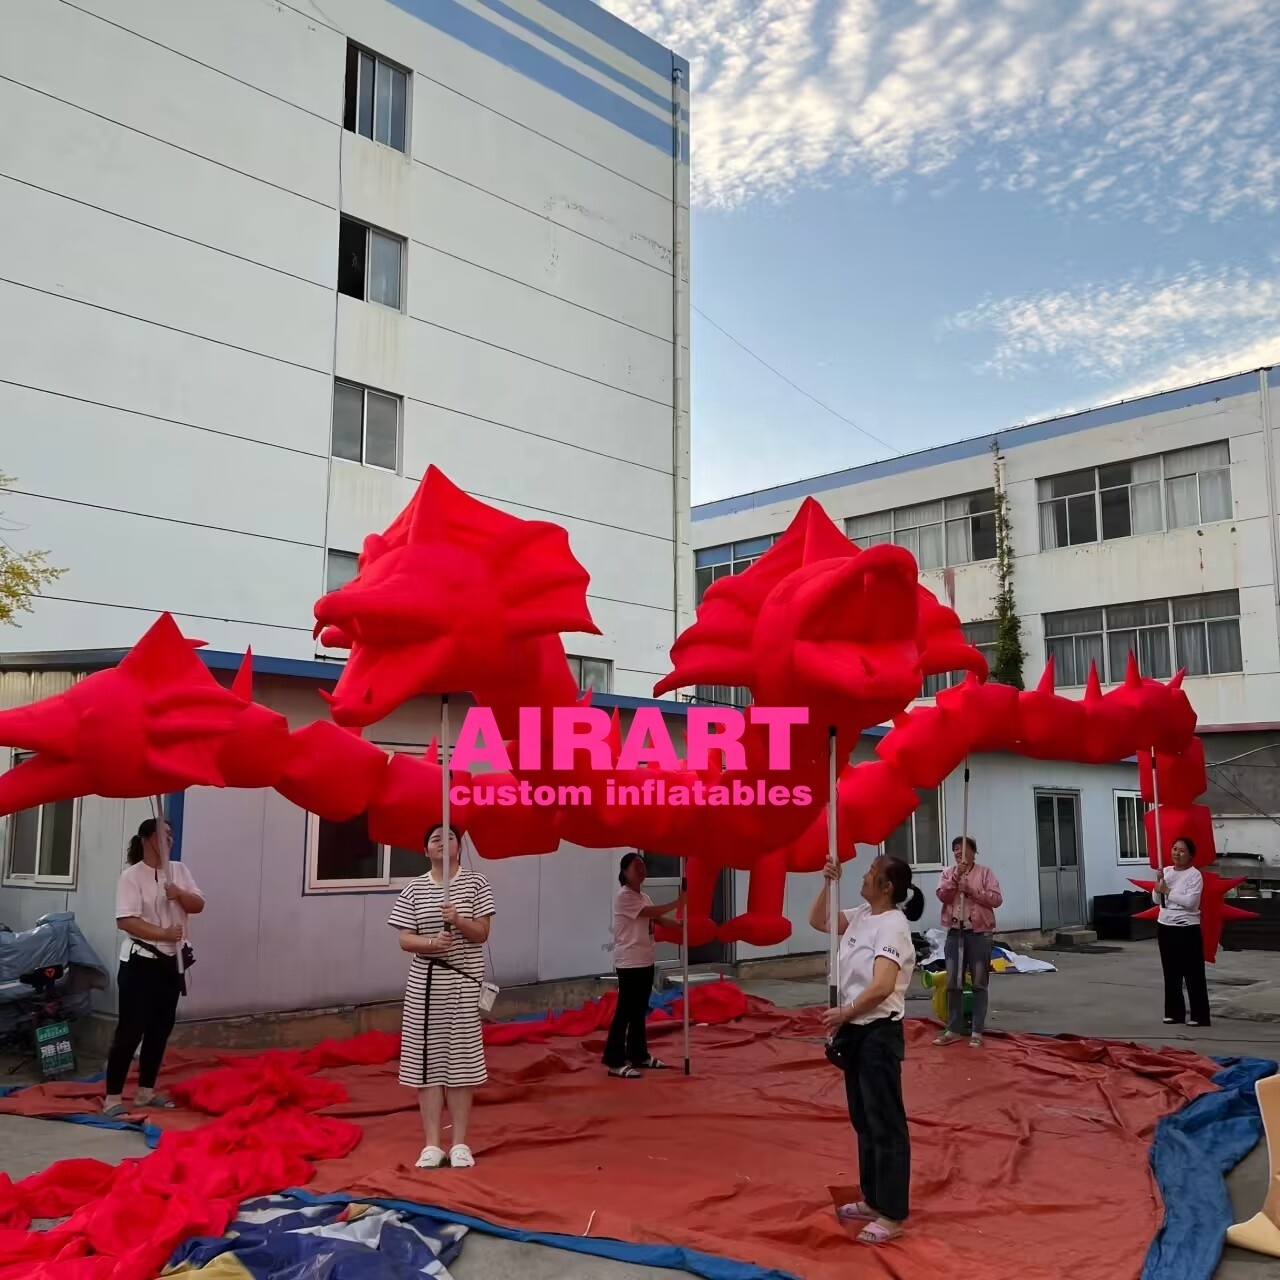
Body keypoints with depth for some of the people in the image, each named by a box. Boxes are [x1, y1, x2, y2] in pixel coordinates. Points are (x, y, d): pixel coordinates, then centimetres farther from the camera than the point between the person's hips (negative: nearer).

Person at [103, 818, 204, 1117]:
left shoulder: (179, 870, 7)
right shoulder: (131, 875, -11)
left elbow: (198, 905, 4)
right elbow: (125, 921, -19)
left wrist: (180, 894, -16)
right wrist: (163, 933, -27)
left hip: (171, 961, 6)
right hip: (140, 961, -6)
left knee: (161, 1028, 11)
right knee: (130, 1029, -6)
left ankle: (146, 1091, 23)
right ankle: (113, 1097, 1)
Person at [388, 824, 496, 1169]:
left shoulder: (475, 883, -1)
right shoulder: (414, 890, 3)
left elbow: (482, 934, -4)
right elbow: (405, 940, 0)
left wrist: (459, 921, -23)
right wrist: (432, 942, -20)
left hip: (464, 982, -1)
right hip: (424, 984, 2)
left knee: (461, 1059, 1)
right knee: (427, 1059, 2)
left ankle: (460, 1143, 9)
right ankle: (432, 1144, 10)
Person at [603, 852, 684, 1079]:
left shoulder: (644, 897, 15)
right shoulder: (623, 896, -14)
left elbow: (658, 919, 8)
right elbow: (651, 912, -21)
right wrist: (677, 903, -18)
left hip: (645, 961, 9)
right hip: (629, 962, -9)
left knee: (640, 1011, 16)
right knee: (625, 1011, -6)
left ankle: (639, 1055, 25)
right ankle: (615, 1062, -2)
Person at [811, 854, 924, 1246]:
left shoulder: (892, 926, -20)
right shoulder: (861, 916, 6)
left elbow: (882, 987, -28)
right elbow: (817, 921, 16)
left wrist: (843, 1012, -19)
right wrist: (828, 885, 3)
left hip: (879, 1033, -9)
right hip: (856, 1031, 9)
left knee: (885, 1123, 1)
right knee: (863, 1120, 18)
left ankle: (893, 1214, 11)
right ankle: (874, 1200, 32)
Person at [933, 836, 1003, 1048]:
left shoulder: (985, 872, 0)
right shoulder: (948, 873, 9)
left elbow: (996, 899, -8)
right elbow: (943, 896, -6)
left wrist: (972, 890, -15)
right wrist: (956, 875, -14)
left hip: (979, 933, -3)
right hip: (955, 932, 3)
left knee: (979, 984, 2)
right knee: (953, 983, 4)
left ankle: (977, 1031, 7)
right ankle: (953, 1029, 12)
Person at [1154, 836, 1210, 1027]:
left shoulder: (1194, 874, -10)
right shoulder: (1166, 872, 8)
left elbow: (1190, 901, -21)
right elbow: (1157, 900, 8)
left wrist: (1168, 891, -17)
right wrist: (1158, 888, -11)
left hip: (1187, 929, -6)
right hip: (1165, 927, 7)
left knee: (1193, 974, -1)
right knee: (1171, 972, 12)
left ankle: (1199, 1015, 4)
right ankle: (1174, 1012, 20)